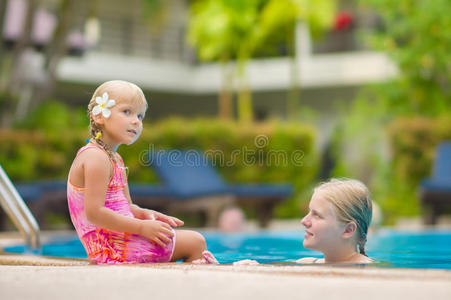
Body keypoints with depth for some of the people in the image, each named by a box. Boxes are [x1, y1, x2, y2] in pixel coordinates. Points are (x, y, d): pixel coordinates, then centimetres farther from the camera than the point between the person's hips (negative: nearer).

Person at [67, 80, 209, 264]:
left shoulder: (114, 159, 18)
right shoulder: (96, 158, -16)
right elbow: (94, 213, -24)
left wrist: (145, 214, -1)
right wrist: (142, 226, -22)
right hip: (115, 250, -11)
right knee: (195, 242, -7)